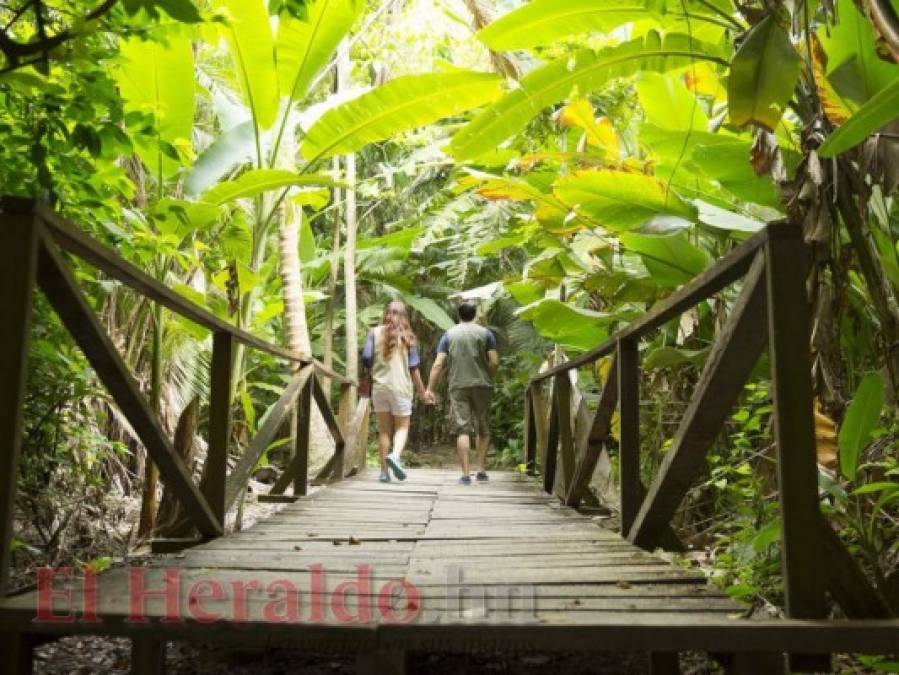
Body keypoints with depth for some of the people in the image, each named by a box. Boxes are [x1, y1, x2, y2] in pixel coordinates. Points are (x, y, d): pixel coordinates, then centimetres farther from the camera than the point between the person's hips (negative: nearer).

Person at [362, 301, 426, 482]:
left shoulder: (375, 332, 3)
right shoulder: (407, 336, 2)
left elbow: (366, 359, -3)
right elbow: (414, 367, 1)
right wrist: (421, 389, 9)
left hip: (379, 386, 1)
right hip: (401, 386, -1)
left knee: (384, 430, 9)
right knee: (402, 427, 7)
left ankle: (384, 471, 7)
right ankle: (395, 455, -20)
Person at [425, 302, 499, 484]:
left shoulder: (449, 334, 7)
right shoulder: (486, 333, 5)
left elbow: (438, 364, -1)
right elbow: (495, 362, -4)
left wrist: (430, 389, 1)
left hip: (458, 386, 0)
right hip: (482, 385, 0)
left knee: (462, 429, 0)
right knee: (483, 429, 13)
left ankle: (465, 474, -5)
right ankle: (482, 470, 15)